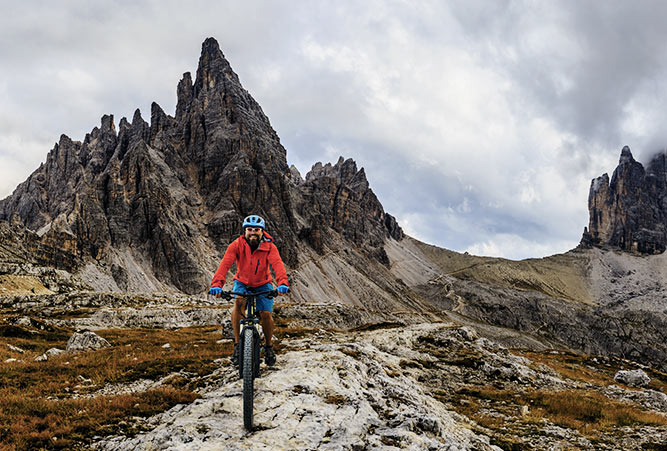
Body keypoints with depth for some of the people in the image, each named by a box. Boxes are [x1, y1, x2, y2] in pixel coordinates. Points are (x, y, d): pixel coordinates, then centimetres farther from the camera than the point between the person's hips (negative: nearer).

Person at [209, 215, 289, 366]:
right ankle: (237, 344, -21)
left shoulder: (269, 247, -19)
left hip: (263, 285, 0)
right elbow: (225, 264, -33)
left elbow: (278, 264, -35)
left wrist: (282, 283, -55)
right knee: (238, 302, -31)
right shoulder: (237, 245, -20)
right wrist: (217, 284, -50)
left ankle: (269, 347, 11)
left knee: (266, 314, -16)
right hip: (242, 283, 0)